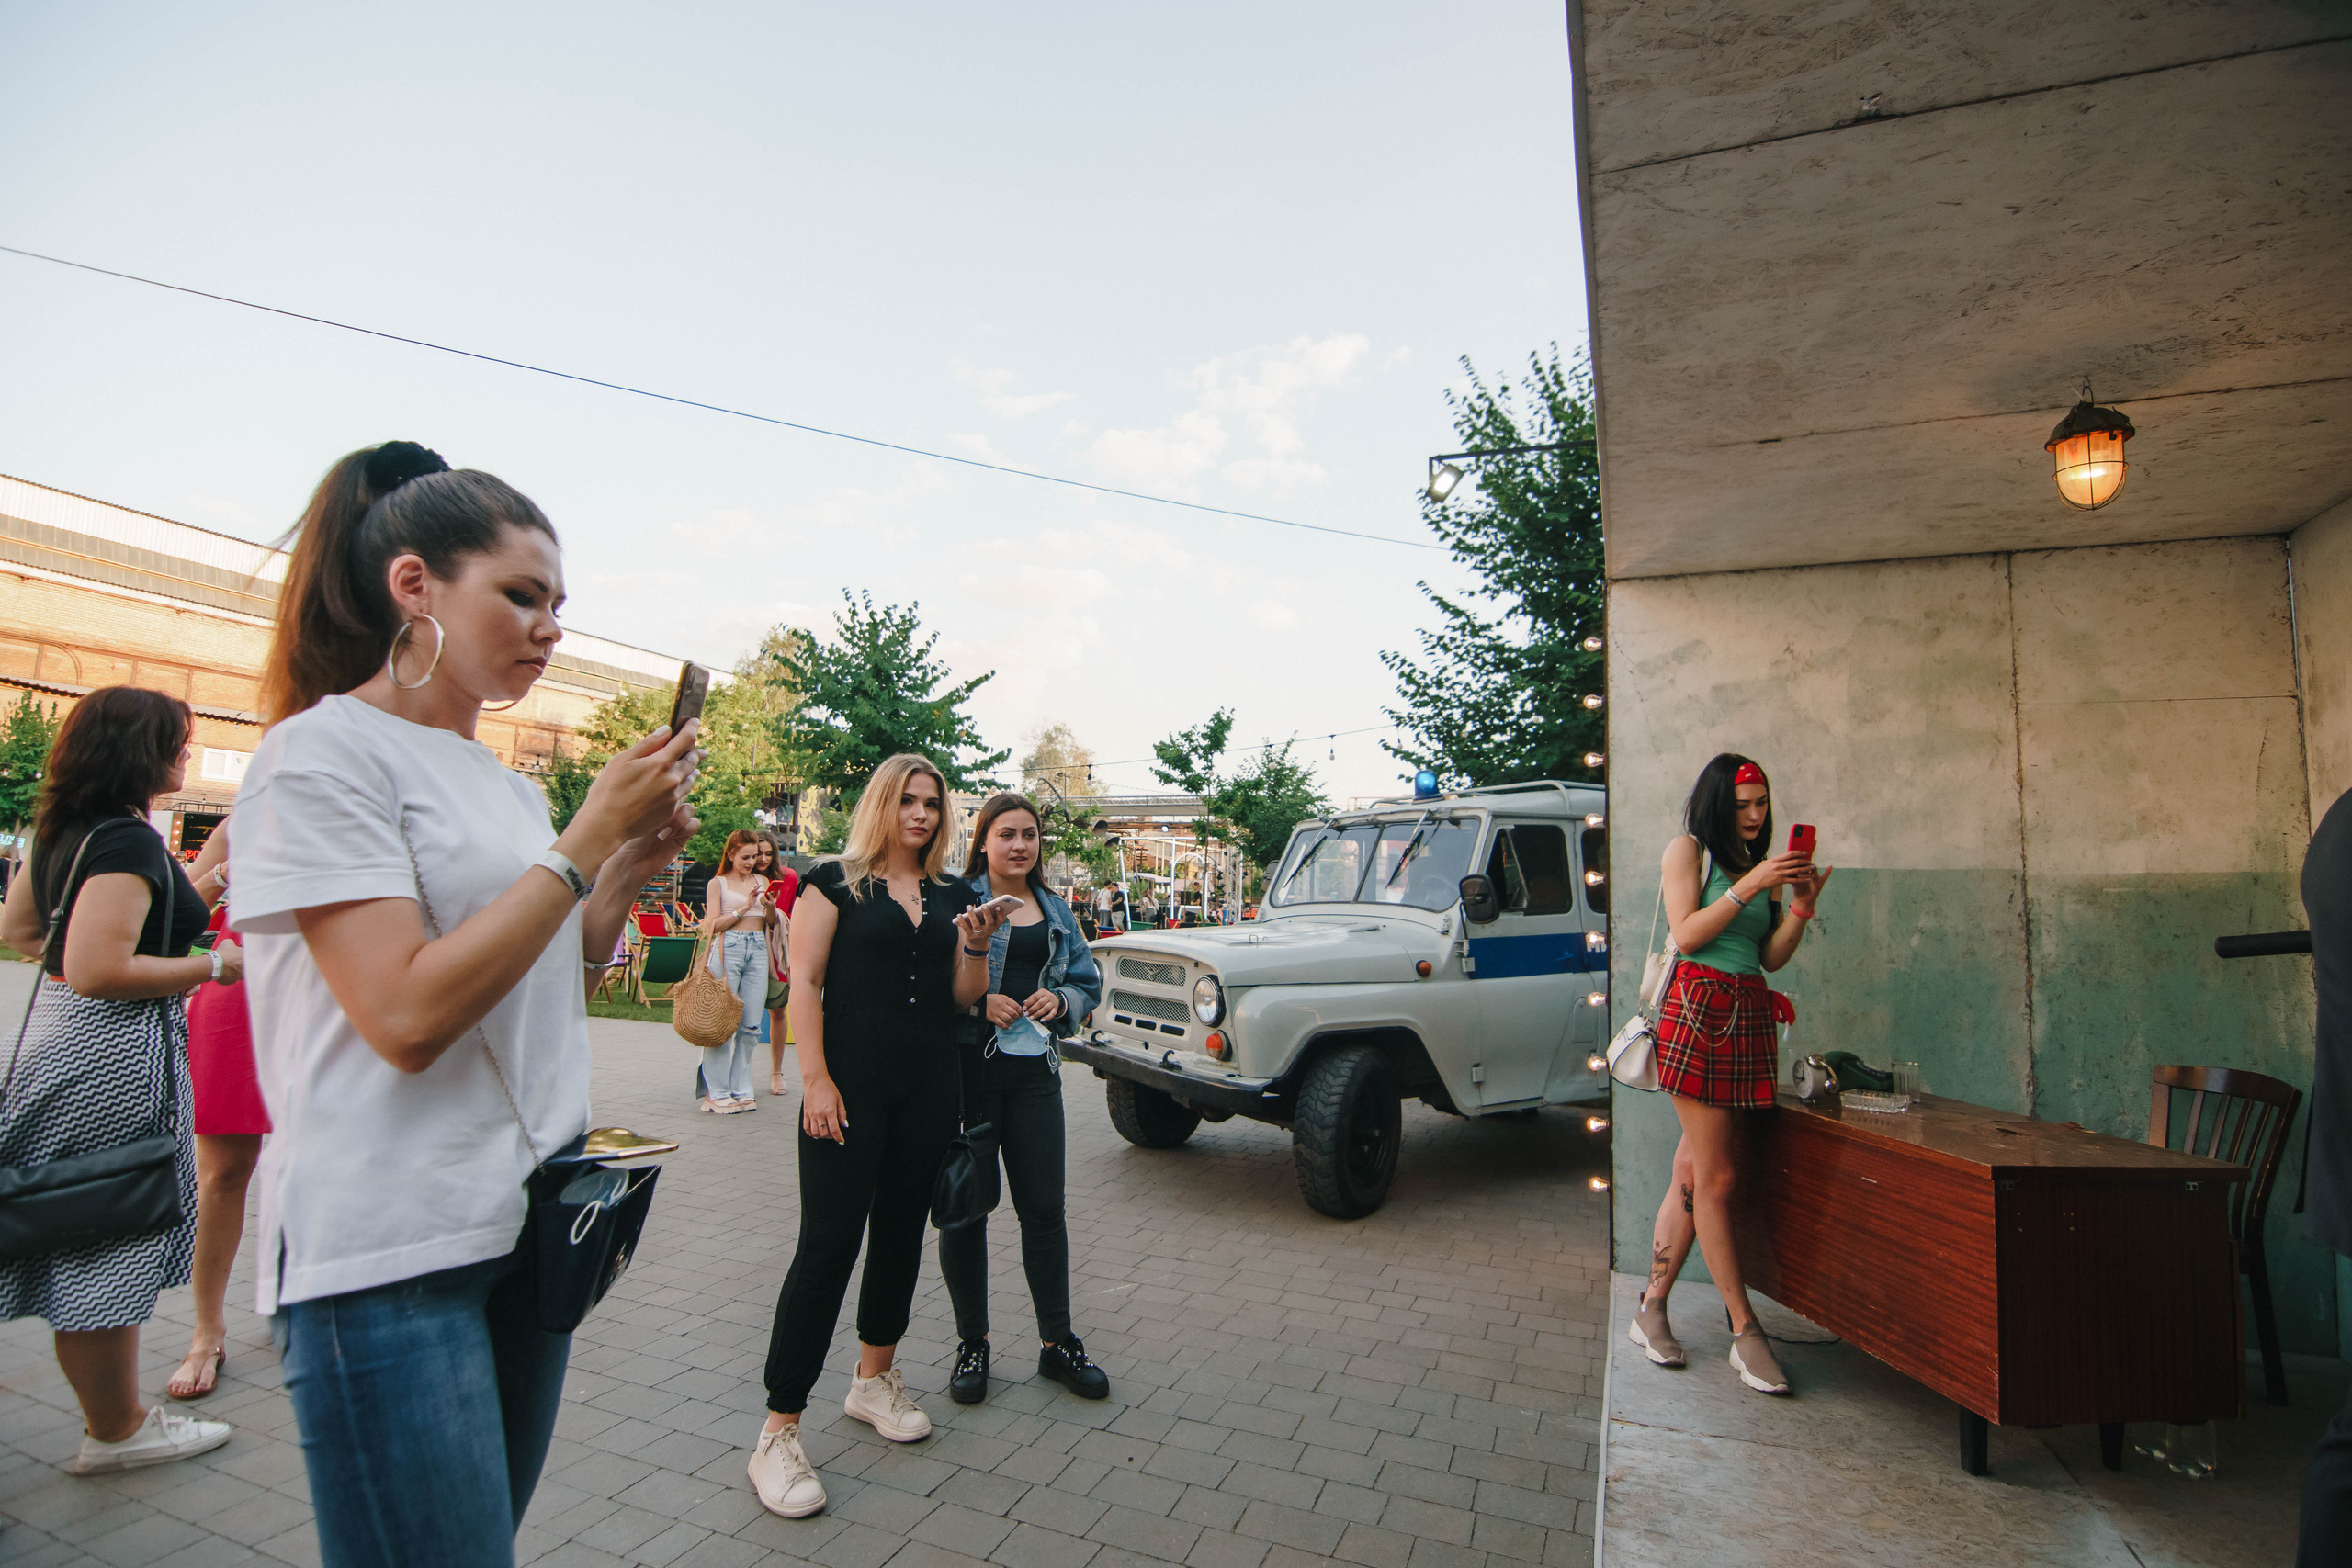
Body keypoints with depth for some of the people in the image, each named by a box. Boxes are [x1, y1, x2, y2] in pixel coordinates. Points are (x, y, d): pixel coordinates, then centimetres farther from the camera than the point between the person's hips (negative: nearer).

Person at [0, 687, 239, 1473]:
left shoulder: (64, 828, 9)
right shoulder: (128, 840, -21)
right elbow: (99, 971, -25)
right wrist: (214, 966, -16)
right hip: (114, 1054, -10)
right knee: (108, 1241, 4)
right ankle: (116, 1431, 19)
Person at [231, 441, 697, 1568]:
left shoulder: (503, 783, 11)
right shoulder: (321, 753, -12)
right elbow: (407, 1016, -22)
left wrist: (634, 866, 1)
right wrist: (586, 841, -19)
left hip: (530, 1223, 8)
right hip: (389, 1256, -7)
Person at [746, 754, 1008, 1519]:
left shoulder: (953, 895, 11)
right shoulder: (837, 882, -2)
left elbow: (964, 998, 10)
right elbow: (803, 982, -7)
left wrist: (976, 945, -9)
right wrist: (816, 1079, -15)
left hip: (929, 1089, 5)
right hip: (852, 1087, -5)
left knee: (901, 1232, 15)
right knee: (828, 1243, -4)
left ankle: (874, 1379, 35)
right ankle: (778, 1433, 8)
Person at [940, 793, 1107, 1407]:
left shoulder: (1055, 911, 12)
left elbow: (1088, 981, 17)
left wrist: (1060, 1000, -3)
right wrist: (979, 1002, -17)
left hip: (1034, 1072, 4)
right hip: (968, 1068, -3)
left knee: (1044, 1207, 8)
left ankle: (1057, 1343, 23)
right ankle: (972, 1344, 24)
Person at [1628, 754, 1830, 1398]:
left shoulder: (1763, 863, 20)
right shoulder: (1688, 850, 3)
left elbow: (1771, 958, 14)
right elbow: (1687, 935, -8)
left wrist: (1799, 908, -2)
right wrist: (1750, 885, -12)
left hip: (1751, 1017, 6)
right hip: (1697, 1011, -6)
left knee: (1694, 1172, 5)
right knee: (1715, 1180, -4)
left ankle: (1651, 1308, 14)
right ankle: (1745, 1333, 5)